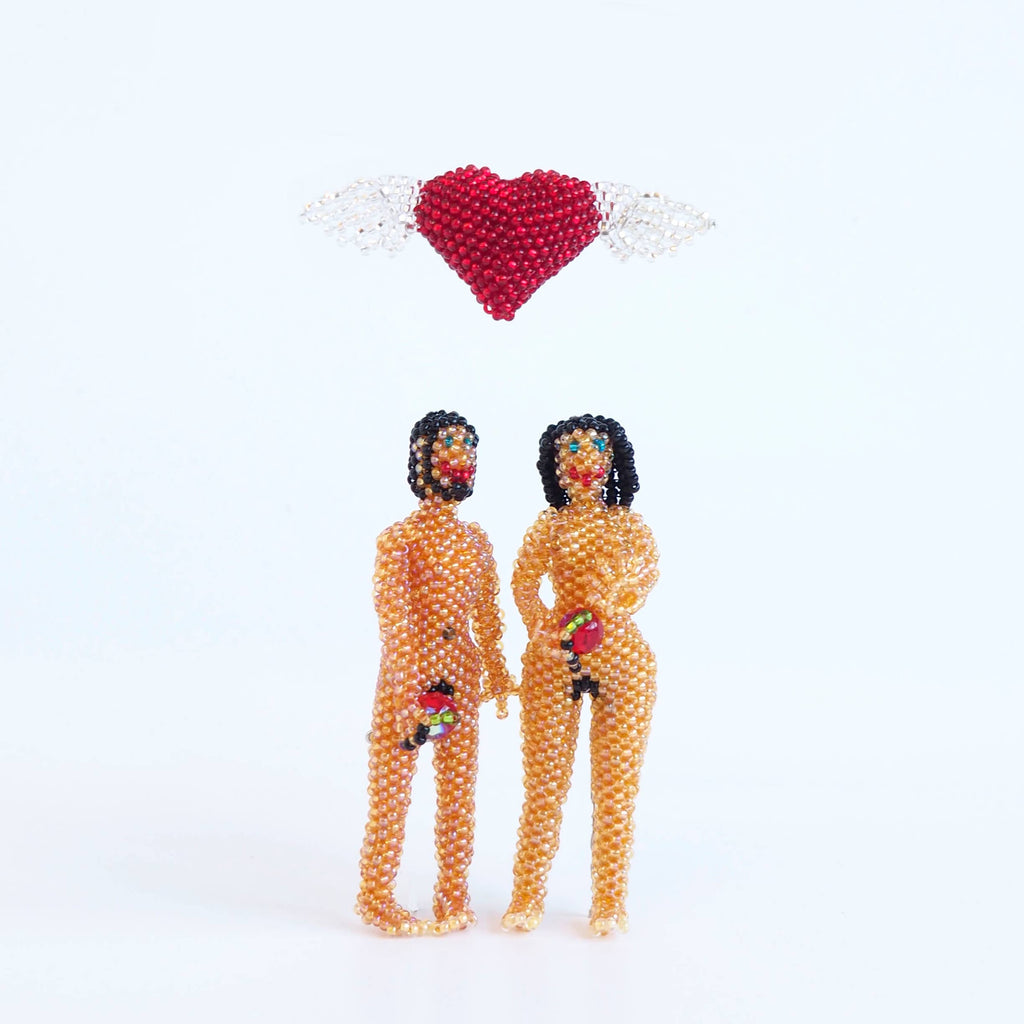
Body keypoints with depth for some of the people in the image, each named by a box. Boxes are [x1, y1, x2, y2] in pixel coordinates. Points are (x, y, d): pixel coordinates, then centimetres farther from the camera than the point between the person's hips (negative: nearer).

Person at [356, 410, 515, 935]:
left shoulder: (474, 538, 8)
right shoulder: (400, 538, -11)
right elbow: (393, 617, -16)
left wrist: (495, 671, 14)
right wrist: (412, 685, -21)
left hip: (460, 671, 6)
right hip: (410, 670, -6)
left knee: (459, 788, 11)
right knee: (392, 788, 2)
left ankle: (453, 893, 25)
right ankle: (376, 896, 17)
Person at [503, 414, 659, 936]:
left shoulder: (629, 525, 2)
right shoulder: (548, 527, 2)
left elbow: (649, 571, 8)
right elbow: (524, 585, 2)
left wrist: (614, 604, -10)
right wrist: (542, 631, -14)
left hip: (620, 655, 0)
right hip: (554, 659, 0)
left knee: (615, 782, 5)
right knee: (544, 778, 5)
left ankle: (610, 901, 17)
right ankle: (528, 896, 18)